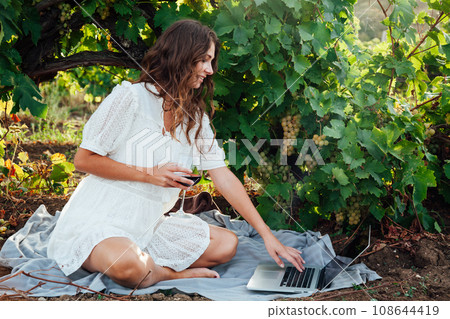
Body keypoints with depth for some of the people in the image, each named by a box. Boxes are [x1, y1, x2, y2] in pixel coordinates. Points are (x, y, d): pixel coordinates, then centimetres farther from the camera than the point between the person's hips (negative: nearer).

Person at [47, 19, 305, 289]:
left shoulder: (196, 116, 9)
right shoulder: (130, 98, -11)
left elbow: (224, 177, 5)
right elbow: (83, 159, -10)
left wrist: (268, 235, -1)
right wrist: (150, 174, -15)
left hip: (149, 224, 7)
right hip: (98, 220, -6)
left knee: (227, 244, -8)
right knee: (128, 266, -38)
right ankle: (172, 273, -7)